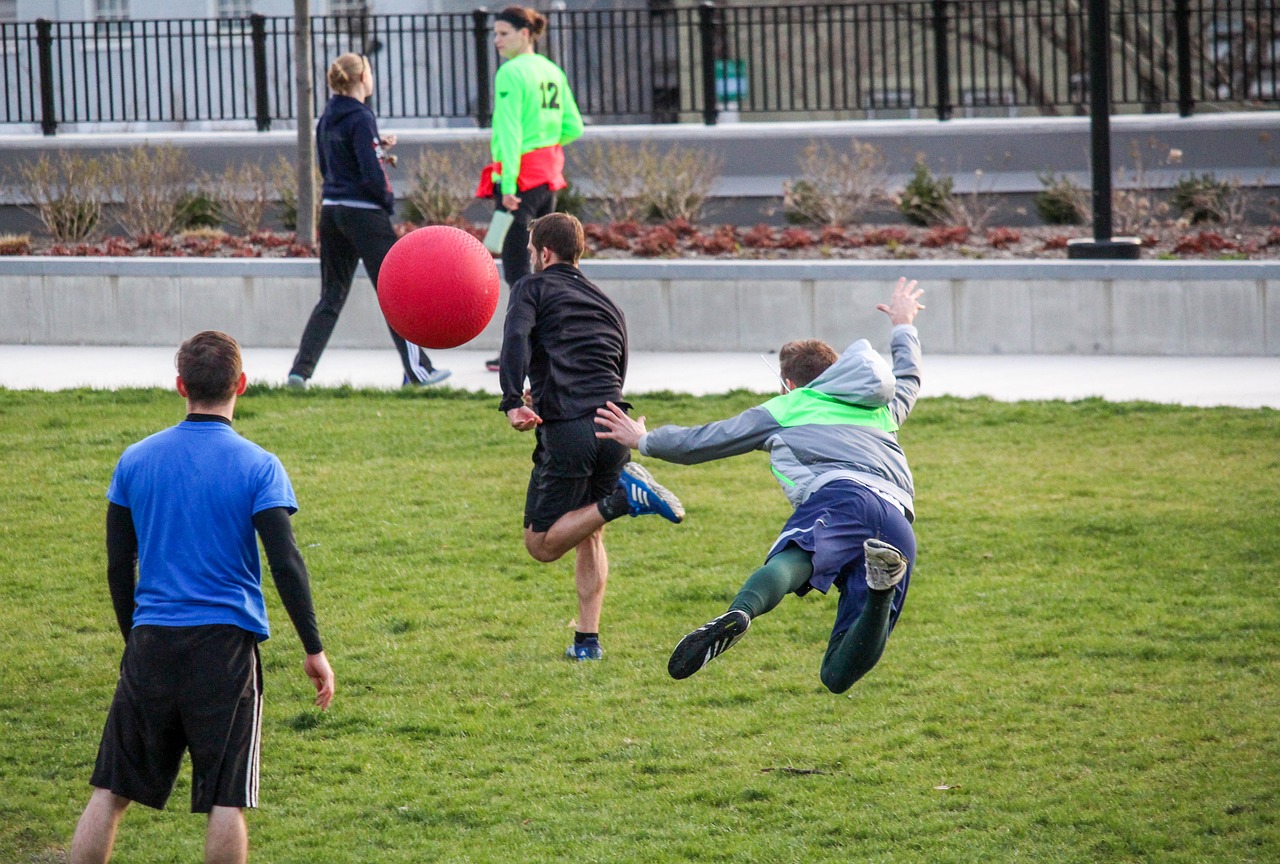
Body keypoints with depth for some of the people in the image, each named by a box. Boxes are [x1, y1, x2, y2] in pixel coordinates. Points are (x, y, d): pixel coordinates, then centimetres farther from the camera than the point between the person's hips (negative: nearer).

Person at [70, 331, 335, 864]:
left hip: (150, 641, 3)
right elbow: (285, 563, -9)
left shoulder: (136, 460, 6)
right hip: (227, 641, -3)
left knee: (110, 790, 7)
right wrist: (314, 649, -3)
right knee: (226, 800, 0)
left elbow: (118, 565, 11)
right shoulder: (257, 467, -4)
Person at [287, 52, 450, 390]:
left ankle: (301, 368, 2)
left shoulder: (327, 118, 10)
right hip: (363, 211, -7)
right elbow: (371, 172, -20)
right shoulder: (360, 118, -15)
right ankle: (417, 369, 5)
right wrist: (388, 201, -3)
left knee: (331, 295, 11)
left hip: (331, 209, 7)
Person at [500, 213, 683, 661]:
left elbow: (516, 338, -11)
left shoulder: (534, 288, 9)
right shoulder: (607, 305, 25)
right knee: (588, 533, 22)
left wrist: (513, 402, -21)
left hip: (566, 432, -6)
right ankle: (587, 638, 11)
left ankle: (622, 498, -19)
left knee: (542, 543, 2)